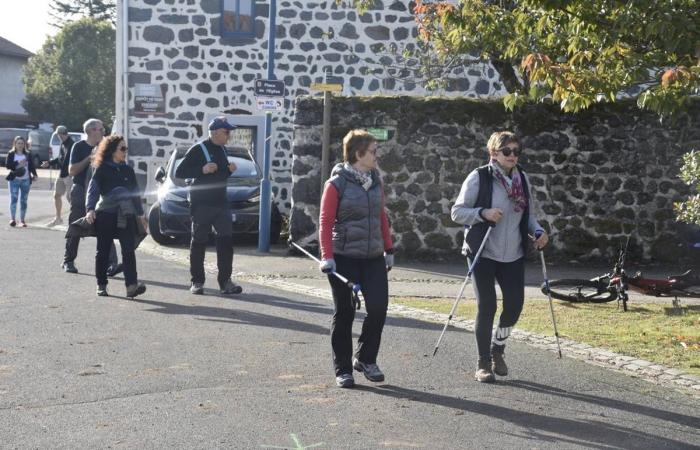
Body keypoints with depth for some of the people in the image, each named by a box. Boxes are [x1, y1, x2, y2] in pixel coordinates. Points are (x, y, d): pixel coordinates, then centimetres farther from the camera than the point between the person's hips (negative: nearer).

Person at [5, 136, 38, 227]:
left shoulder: (28, 154, 9)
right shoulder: (11, 154, 3)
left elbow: (31, 165, 6)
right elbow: (7, 165, -6)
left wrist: (34, 174, -8)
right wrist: (18, 164, -16)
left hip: (26, 180, 2)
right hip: (14, 180, -2)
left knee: (24, 200, 4)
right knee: (14, 198, -10)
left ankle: (22, 220, 9)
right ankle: (12, 219, -10)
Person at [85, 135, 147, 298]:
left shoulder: (128, 170, 14)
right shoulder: (102, 169, 0)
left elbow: (135, 192, 21)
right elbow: (93, 190, -9)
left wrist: (140, 214, 21)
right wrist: (90, 209, -24)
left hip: (126, 215, 3)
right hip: (106, 214, -3)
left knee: (129, 250, -10)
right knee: (103, 251, 6)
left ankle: (132, 285, -20)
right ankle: (101, 285, 19)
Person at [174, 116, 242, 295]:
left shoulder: (222, 150, 14)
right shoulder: (198, 150, -7)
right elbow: (179, 172, -11)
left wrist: (229, 170, 4)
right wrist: (202, 170, -21)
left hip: (221, 202, 6)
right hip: (202, 204, -6)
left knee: (226, 240, -6)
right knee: (199, 242, 2)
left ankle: (225, 281, -6)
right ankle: (197, 282, 11)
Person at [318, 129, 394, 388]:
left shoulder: (375, 181, 10)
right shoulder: (337, 183, -7)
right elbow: (325, 221, -9)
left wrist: (389, 249, 15)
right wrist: (327, 256, -16)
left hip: (373, 258, 5)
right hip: (344, 258, -5)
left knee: (378, 307, -5)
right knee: (344, 314, 4)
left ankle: (365, 359, 16)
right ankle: (343, 369, 15)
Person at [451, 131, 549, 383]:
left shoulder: (522, 178, 8)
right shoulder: (479, 177, -8)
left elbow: (528, 215, 19)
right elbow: (457, 212, -7)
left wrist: (538, 231, 0)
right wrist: (483, 213, -23)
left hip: (513, 255, 5)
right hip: (483, 253, -5)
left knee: (515, 304, 2)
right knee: (487, 306, -4)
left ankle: (497, 349, 29)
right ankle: (484, 363, 10)